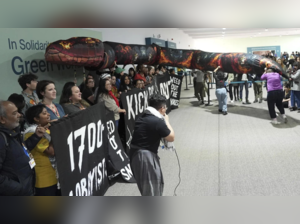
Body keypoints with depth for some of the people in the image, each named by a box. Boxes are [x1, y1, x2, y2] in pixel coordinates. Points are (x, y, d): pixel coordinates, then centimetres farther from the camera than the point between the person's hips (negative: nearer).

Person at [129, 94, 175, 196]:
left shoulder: (143, 117, 6)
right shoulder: (157, 121, -20)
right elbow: (171, 138, -7)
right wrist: (166, 121, 4)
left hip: (137, 153, 10)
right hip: (144, 156, -10)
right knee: (151, 186, 6)